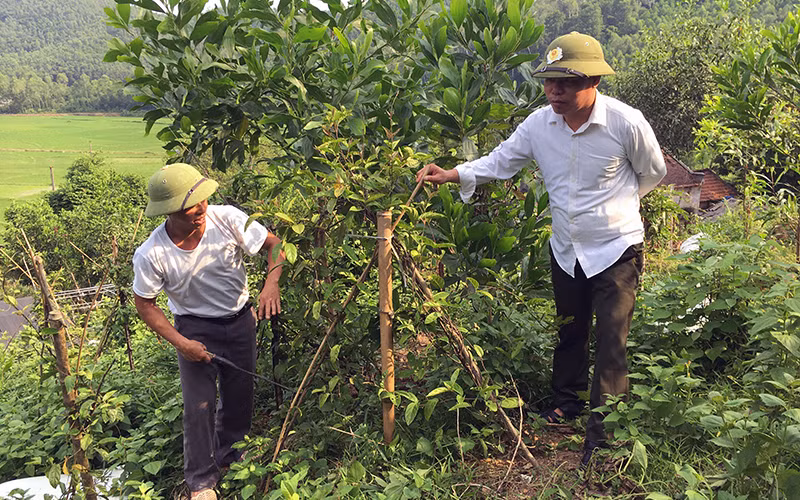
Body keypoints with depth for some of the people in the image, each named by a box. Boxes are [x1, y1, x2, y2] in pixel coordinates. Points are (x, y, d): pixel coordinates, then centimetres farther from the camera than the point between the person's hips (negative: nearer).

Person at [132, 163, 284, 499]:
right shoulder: (151, 255, -24)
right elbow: (145, 304, -9)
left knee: (240, 395, 16)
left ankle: (230, 457, 43)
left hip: (240, 320, 3)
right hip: (195, 327, -2)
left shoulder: (227, 219, -22)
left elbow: (273, 245, -12)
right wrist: (180, 343, -17)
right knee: (199, 405, -2)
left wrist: (271, 283, -30)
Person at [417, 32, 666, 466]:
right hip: (566, 249, 5)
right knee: (569, 331, 21)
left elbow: (653, 173, 1)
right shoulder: (539, 124, -7)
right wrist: (453, 175, -15)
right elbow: (499, 161, 1)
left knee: (611, 342, -3)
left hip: (617, 250, -4)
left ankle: (602, 438, 8)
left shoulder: (626, 123, -17)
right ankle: (567, 400, 44)